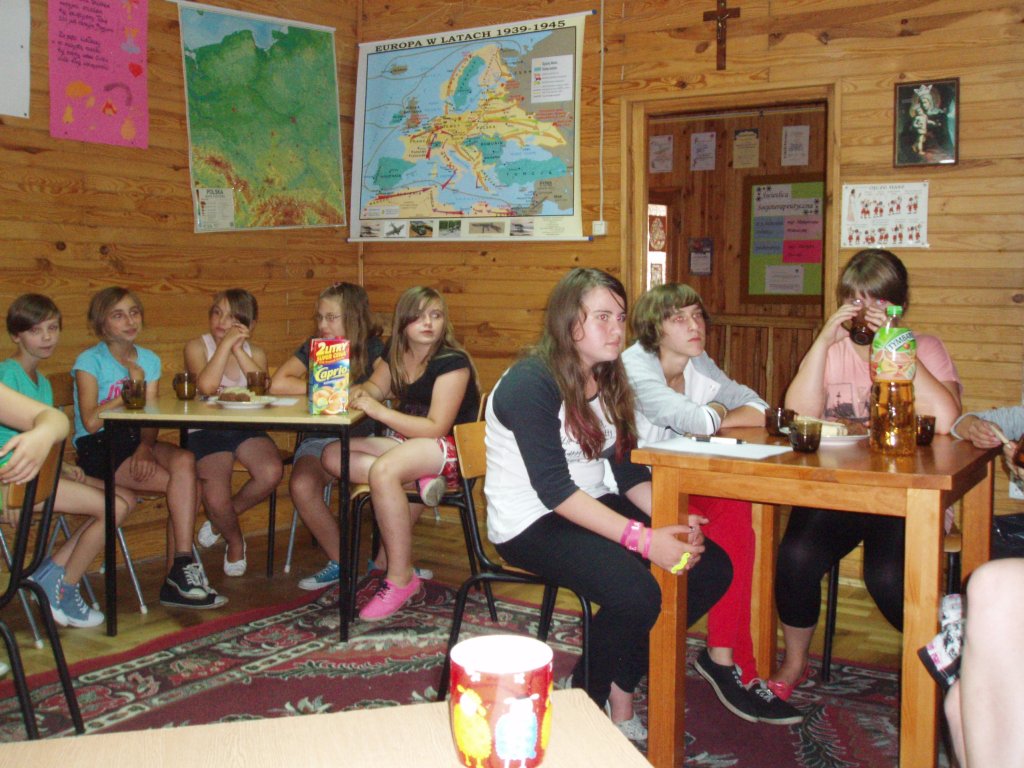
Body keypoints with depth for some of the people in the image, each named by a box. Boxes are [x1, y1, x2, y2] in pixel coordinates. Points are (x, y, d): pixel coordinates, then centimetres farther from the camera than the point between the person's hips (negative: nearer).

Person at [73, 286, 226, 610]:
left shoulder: (149, 361, 13)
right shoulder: (90, 361, -3)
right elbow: (91, 421, -14)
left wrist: (145, 447, -15)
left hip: (136, 439, 5)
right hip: (98, 449, -5)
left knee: (185, 461, -28)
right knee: (187, 484, -25)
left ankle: (177, 577, -23)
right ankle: (182, 572, -15)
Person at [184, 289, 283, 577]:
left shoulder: (255, 353, 10)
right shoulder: (197, 347, 0)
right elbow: (207, 386, -20)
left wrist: (238, 348, -14)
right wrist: (226, 343, -15)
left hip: (247, 429, 3)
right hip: (207, 431, -3)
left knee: (271, 473, -26)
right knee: (216, 501, -23)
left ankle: (221, 518, 5)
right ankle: (235, 540, 15)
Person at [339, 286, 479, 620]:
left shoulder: (452, 363, -16)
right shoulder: (395, 353, 8)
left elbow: (436, 427, -22)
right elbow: (376, 387, 22)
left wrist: (379, 410, -26)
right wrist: (359, 393, -5)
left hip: (449, 450, -8)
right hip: (407, 441, 9)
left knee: (383, 472, -36)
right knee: (333, 455, -8)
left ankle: (400, 578, -26)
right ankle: (418, 479, -18)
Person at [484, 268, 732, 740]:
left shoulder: (607, 382, 9)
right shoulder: (530, 384, -17)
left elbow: (628, 471, 6)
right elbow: (554, 488, -24)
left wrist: (673, 521, -14)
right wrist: (643, 538, -31)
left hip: (592, 509, 9)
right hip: (529, 524, -8)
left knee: (710, 567, -6)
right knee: (635, 594, -30)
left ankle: (621, 691, 6)